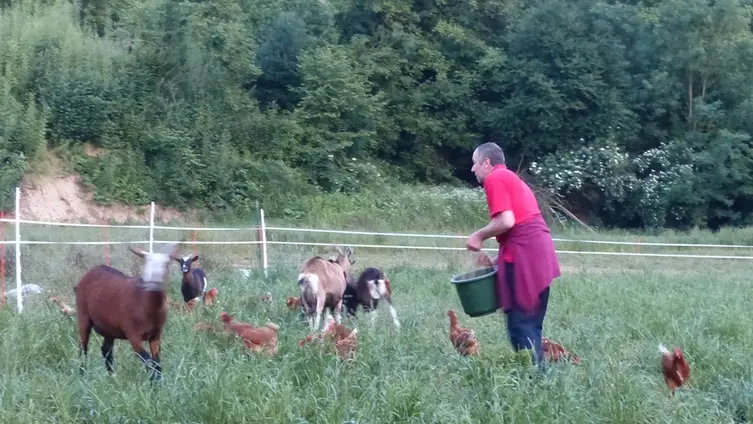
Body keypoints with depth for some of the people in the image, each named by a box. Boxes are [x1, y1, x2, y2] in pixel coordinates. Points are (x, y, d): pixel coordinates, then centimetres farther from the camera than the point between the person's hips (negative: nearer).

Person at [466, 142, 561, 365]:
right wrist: (499, 259, 22)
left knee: (520, 322, -6)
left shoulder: (495, 179, -5)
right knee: (532, 323, 12)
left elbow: (506, 221, -17)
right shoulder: (511, 178, 24)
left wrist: (479, 236, -2)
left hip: (523, 255, -9)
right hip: (539, 253, 10)